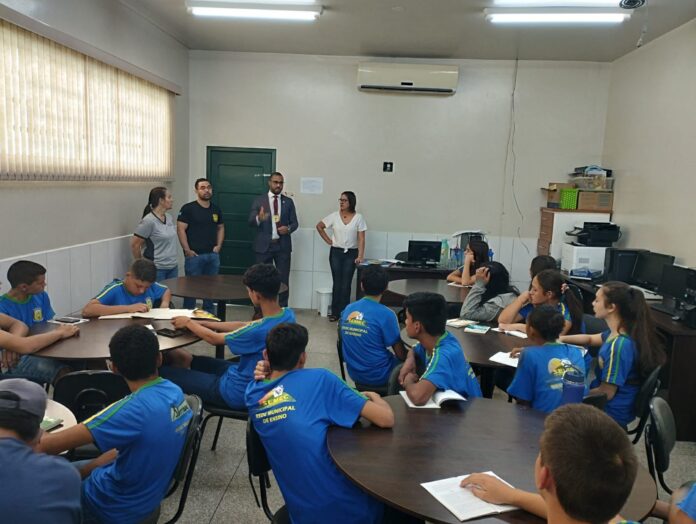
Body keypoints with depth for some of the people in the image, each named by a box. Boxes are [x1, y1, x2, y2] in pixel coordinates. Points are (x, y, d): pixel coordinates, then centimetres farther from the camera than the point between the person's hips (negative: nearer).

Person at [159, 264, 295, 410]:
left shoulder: (259, 331, -33)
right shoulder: (288, 315, -10)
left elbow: (214, 339, -14)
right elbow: (244, 326, 4)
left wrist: (189, 323, 4)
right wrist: (203, 324, 5)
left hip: (239, 393, -8)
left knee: (164, 372, 2)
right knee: (198, 361, 27)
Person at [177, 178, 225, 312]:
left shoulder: (216, 209, 11)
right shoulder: (188, 208, -6)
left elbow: (221, 228, 20)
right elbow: (180, 229, -9)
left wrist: (219, 245, 6)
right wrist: (187, 250, -13)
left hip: (213, 255, 5)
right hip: (194, 255, -5)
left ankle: (209, 314, 24)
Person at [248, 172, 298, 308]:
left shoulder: (288, 201, 8)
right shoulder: (259, 200, 2)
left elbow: (295, 222, 8)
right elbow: (251, 221, -5)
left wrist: (288, 228, -15)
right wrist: (259, 218, -28)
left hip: (283, 246, 1)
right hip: (264, 245, -1)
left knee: (283, 279, 4)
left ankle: (283, 309, 14)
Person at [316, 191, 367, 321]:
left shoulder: (358, 217, -5)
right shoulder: (334, 216, -1)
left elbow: (361, 239, -6)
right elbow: (319, 226, 11)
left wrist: (360, 256, -13)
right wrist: (328, 240, 5)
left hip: (351, 253, -1)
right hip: (336, 252, 1)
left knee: (346, 284, 1)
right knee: (337, 283, 4)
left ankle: (344, 313, 11)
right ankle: (335, 312, 13)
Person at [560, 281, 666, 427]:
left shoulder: (619, 346, -31)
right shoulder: (617, 333, -4)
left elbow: (607, 393, -24)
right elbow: (591, 339, 17)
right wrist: (560, 339, 5)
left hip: (610, 412, -8)